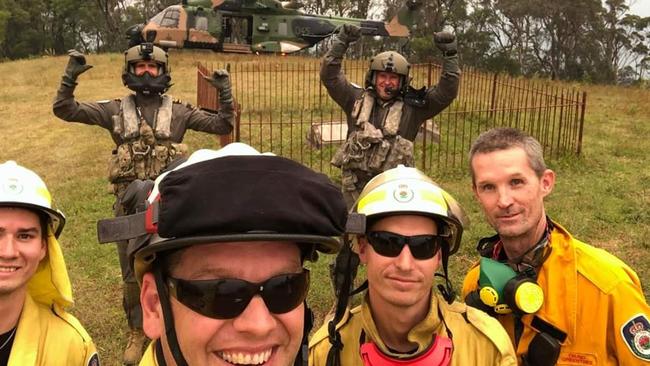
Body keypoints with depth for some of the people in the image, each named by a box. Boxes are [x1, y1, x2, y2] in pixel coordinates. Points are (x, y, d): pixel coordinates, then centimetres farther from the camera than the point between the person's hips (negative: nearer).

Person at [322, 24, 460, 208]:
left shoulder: (413, 107, 2)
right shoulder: (356, 99, 5)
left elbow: (446, 93, -3)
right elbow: (329, 76, 1)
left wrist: (450, 55, -8)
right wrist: (341, 42, -7)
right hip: (354, 185, 1)